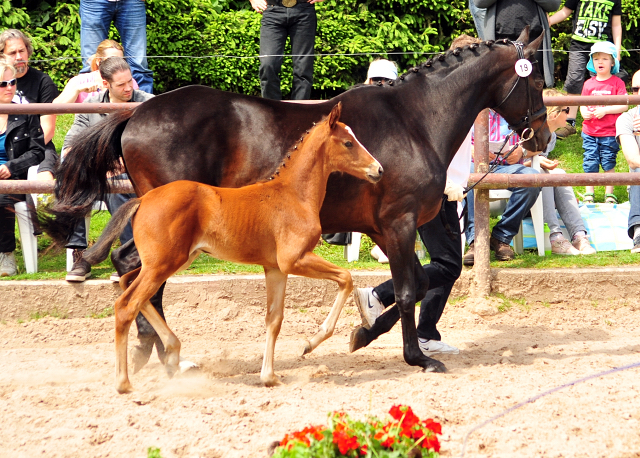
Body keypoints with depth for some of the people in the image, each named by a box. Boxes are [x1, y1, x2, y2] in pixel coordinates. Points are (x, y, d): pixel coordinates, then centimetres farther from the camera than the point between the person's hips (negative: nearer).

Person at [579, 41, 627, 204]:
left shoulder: (617, 82, -3)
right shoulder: (589, 84, 8)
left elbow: (624, 105, -8)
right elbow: (583, 104, 12)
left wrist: (605, 111, -18)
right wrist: (584, 112, -11)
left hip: (610, 133, -3)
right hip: (590, 132, 3)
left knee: (608, 163, 2)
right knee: (590, 163, 4)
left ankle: (609, 193, 14)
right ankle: (589, 192, 15)